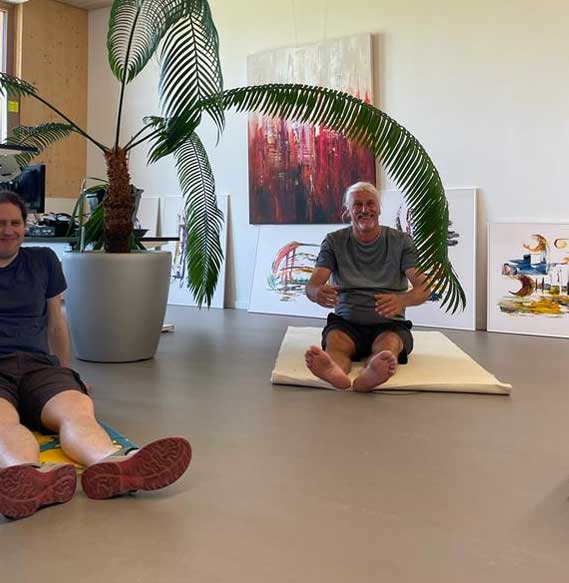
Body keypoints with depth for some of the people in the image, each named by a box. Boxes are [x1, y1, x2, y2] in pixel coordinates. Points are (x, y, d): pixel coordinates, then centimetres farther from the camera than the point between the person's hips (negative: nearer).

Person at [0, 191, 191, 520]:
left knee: (77, 408, -34)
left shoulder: (43, 260, 20)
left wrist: (66, 374, 28)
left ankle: (110, 465, -64)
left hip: (37, 364, 2)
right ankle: (30, 476, -69)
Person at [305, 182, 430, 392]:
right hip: (345, 322, 1)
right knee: (334, 342, -34)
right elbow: (311, 285, -3)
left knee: (389, 345, -36)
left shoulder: (401, 241, 6)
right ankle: (335, 372, -68)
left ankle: (369, 375, -69)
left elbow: (424, 288, -6)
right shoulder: (334, 241, 8)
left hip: (389, 323, -1)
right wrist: (318, 293, -32)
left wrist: (402, 300, -33)